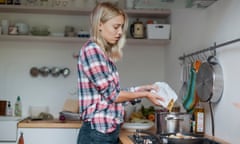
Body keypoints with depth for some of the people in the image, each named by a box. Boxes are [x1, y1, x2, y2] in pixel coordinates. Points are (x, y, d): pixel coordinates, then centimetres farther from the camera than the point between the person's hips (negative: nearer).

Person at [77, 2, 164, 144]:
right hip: (97, 132, -8)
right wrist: (144, 94, -5)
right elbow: (111, 94, -13)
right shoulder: (91, 49, -13)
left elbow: (114, 92, 10)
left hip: (107, 131, 8)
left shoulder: (103, 53, 13)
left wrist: (142, 88, 8)